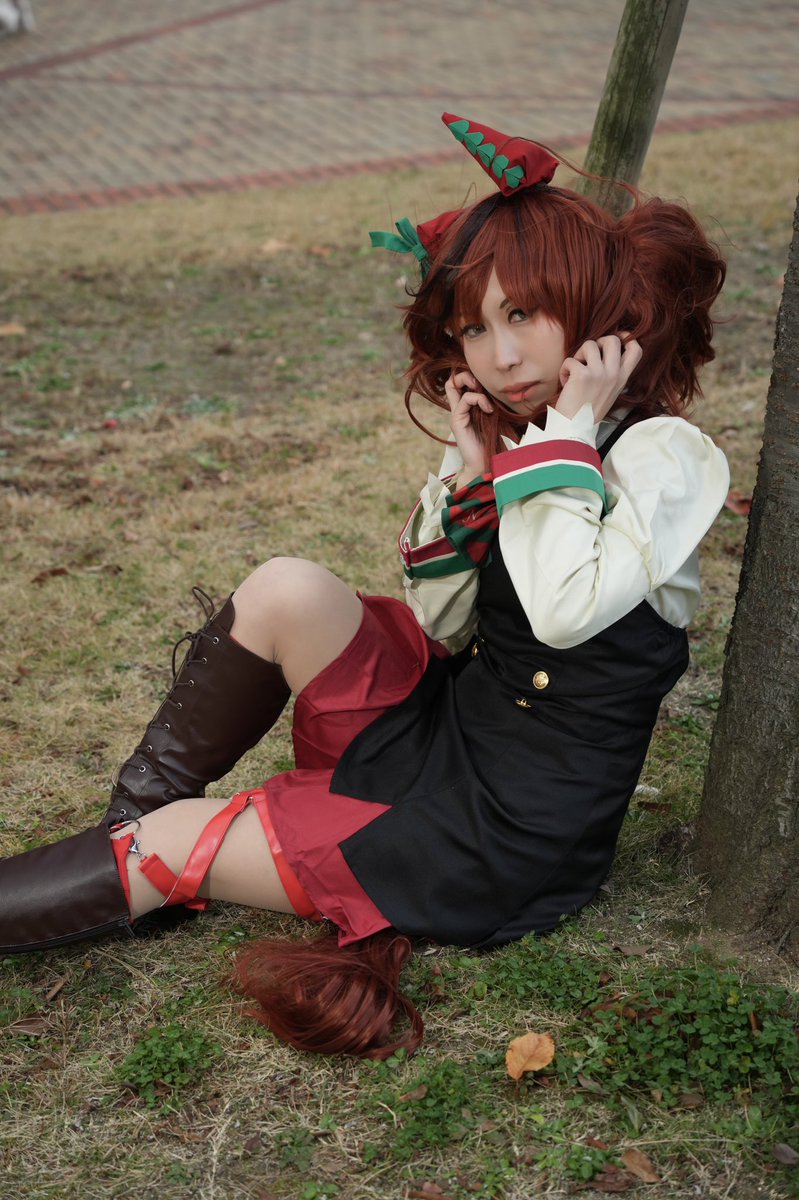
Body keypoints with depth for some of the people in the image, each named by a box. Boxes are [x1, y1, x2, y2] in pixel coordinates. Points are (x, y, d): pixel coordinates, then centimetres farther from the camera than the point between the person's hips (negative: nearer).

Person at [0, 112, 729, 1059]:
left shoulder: (662, 455, -14)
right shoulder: (516, 434, 7)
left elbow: (563, 608, -30)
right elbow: (441, 627, 5)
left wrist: (568, 435, -20)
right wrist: (471, 478, -8)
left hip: (510, 830, -6)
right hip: (439, 723, 6)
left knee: (164, 854, -10)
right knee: (287, 592, -20)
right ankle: (137, 806, -4)